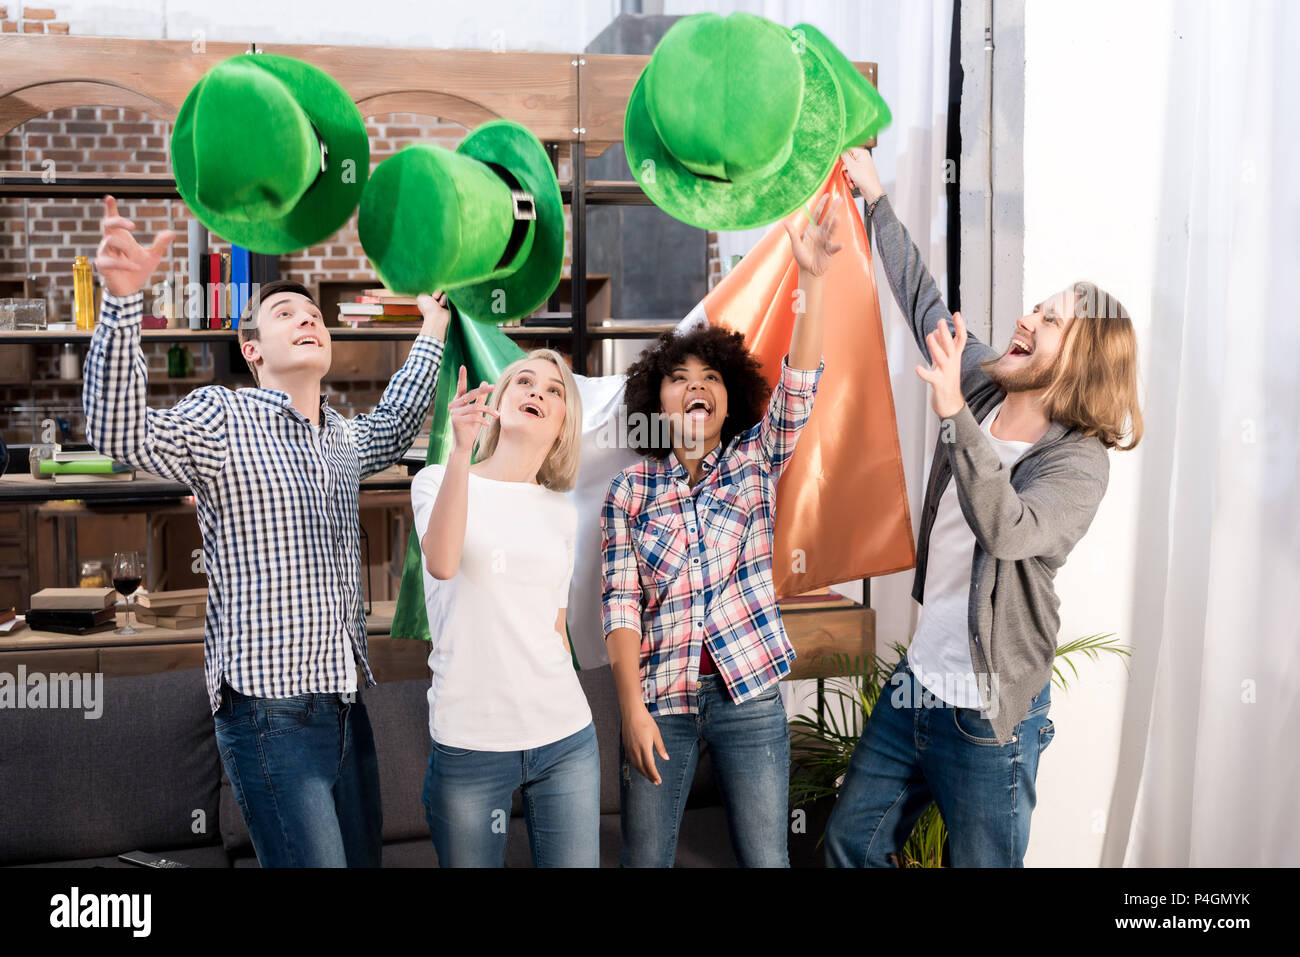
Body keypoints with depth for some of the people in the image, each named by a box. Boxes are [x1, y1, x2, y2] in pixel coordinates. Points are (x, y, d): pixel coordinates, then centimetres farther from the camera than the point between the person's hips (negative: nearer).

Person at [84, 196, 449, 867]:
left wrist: (431, 335, 43)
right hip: (270, 709, -7)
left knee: (365, 858, 12)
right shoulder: (223, 417, -5)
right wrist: (122, 300, -35)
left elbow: (391, 432, 40)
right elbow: (120, 433, -23)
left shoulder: (342, 440, 16)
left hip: (344, 704, 8)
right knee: (314, 863, -13)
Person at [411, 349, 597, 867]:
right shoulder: (439, 480, 2)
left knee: (574, 862, 2)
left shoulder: (562, 513, 13)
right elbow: (442, 565, -19)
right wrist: (461, 450, -27)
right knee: (470, 861, 4)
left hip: (565, 737, 3)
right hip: (469, 742, -3)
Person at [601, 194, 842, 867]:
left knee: (766, 861, 5)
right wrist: (633, 707, -12)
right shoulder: (629, 490, 4)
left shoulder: (754, 463, 6)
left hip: (749, 696, 0)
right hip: (660, 699, 0)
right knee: (644, 861, 7)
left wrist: (812, 278, -22)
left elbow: (798, 389, -10)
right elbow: (621, 602, -2)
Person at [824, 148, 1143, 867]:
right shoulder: (982, 390, 3)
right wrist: (873, 194, 15)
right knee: (849, 842, 16)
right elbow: (923, 297, 13)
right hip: (918, 680, 7)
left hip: (988, 714, -7)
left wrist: (953, 414, -41)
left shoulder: (1077, 462, -17)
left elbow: (1007, 530, -36)